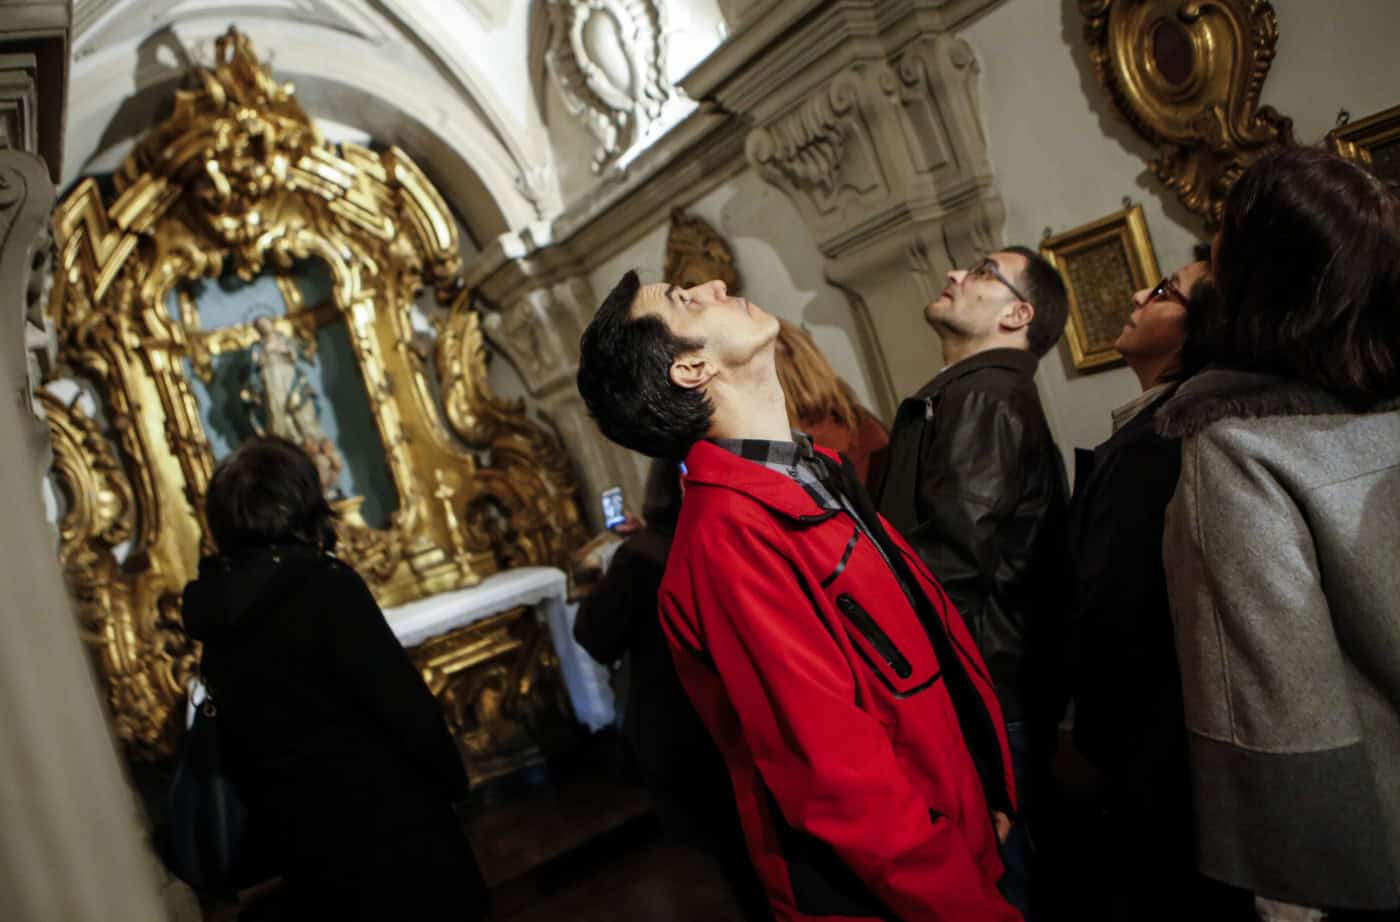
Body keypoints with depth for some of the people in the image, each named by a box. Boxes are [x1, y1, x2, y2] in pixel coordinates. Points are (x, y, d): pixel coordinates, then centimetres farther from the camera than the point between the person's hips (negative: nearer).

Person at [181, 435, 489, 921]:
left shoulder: (214, 608, 0)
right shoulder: (323, 583, -20)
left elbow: (242, 738, 9)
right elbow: (403, 702, -19)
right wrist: (452, 781, -4)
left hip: (300, 836, 7)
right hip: (386, 820, -6)